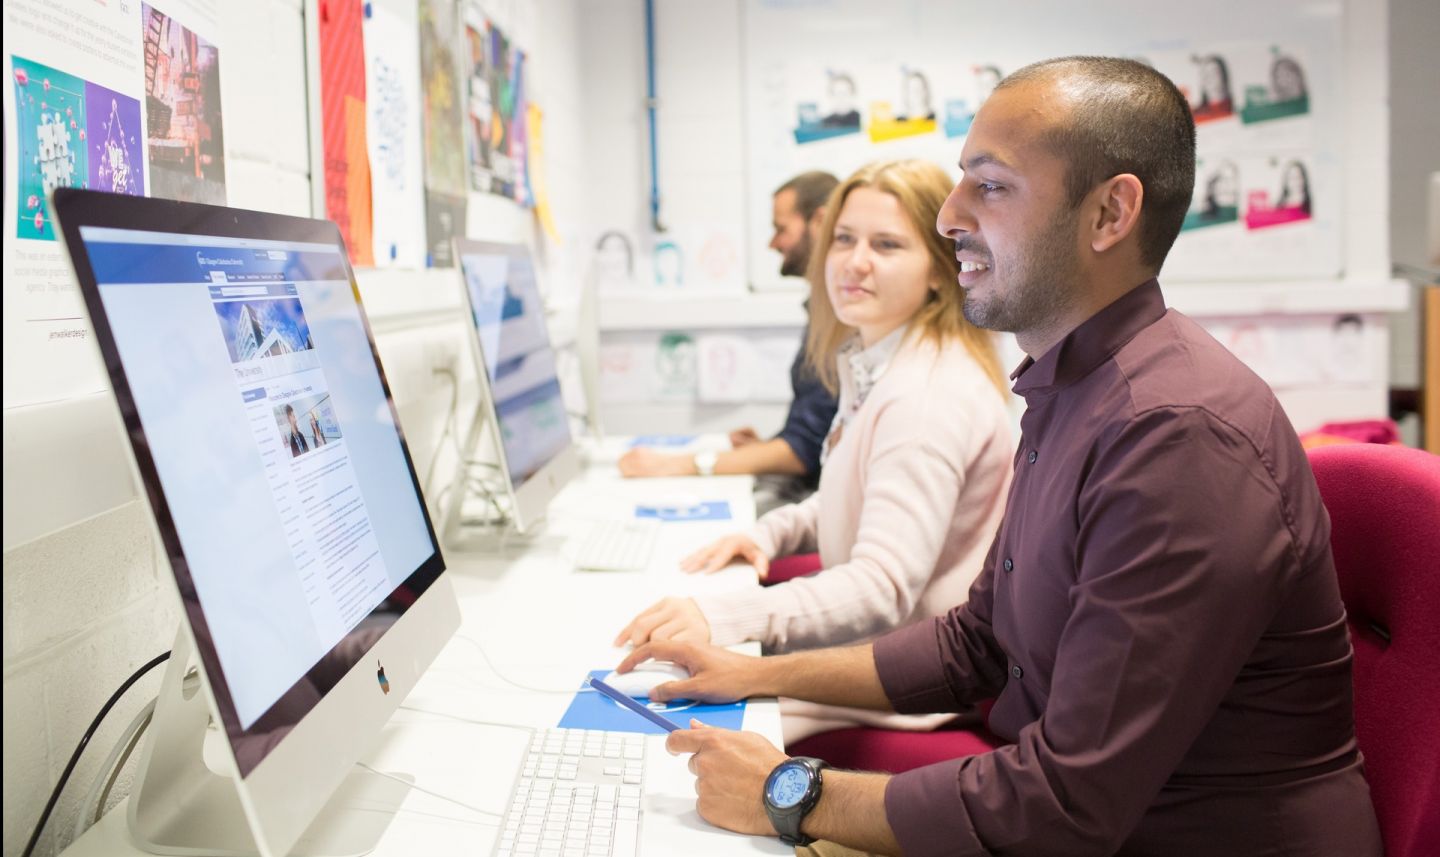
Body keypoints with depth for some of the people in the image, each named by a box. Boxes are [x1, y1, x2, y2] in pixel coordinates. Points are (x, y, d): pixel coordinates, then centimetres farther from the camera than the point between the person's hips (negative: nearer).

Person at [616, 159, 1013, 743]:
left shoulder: (929, 398, -25)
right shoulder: (873, 365, 9)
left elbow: (883, 588, -32)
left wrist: (721, 616, -40)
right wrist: (772, 533, 4)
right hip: (863, 644, 10)